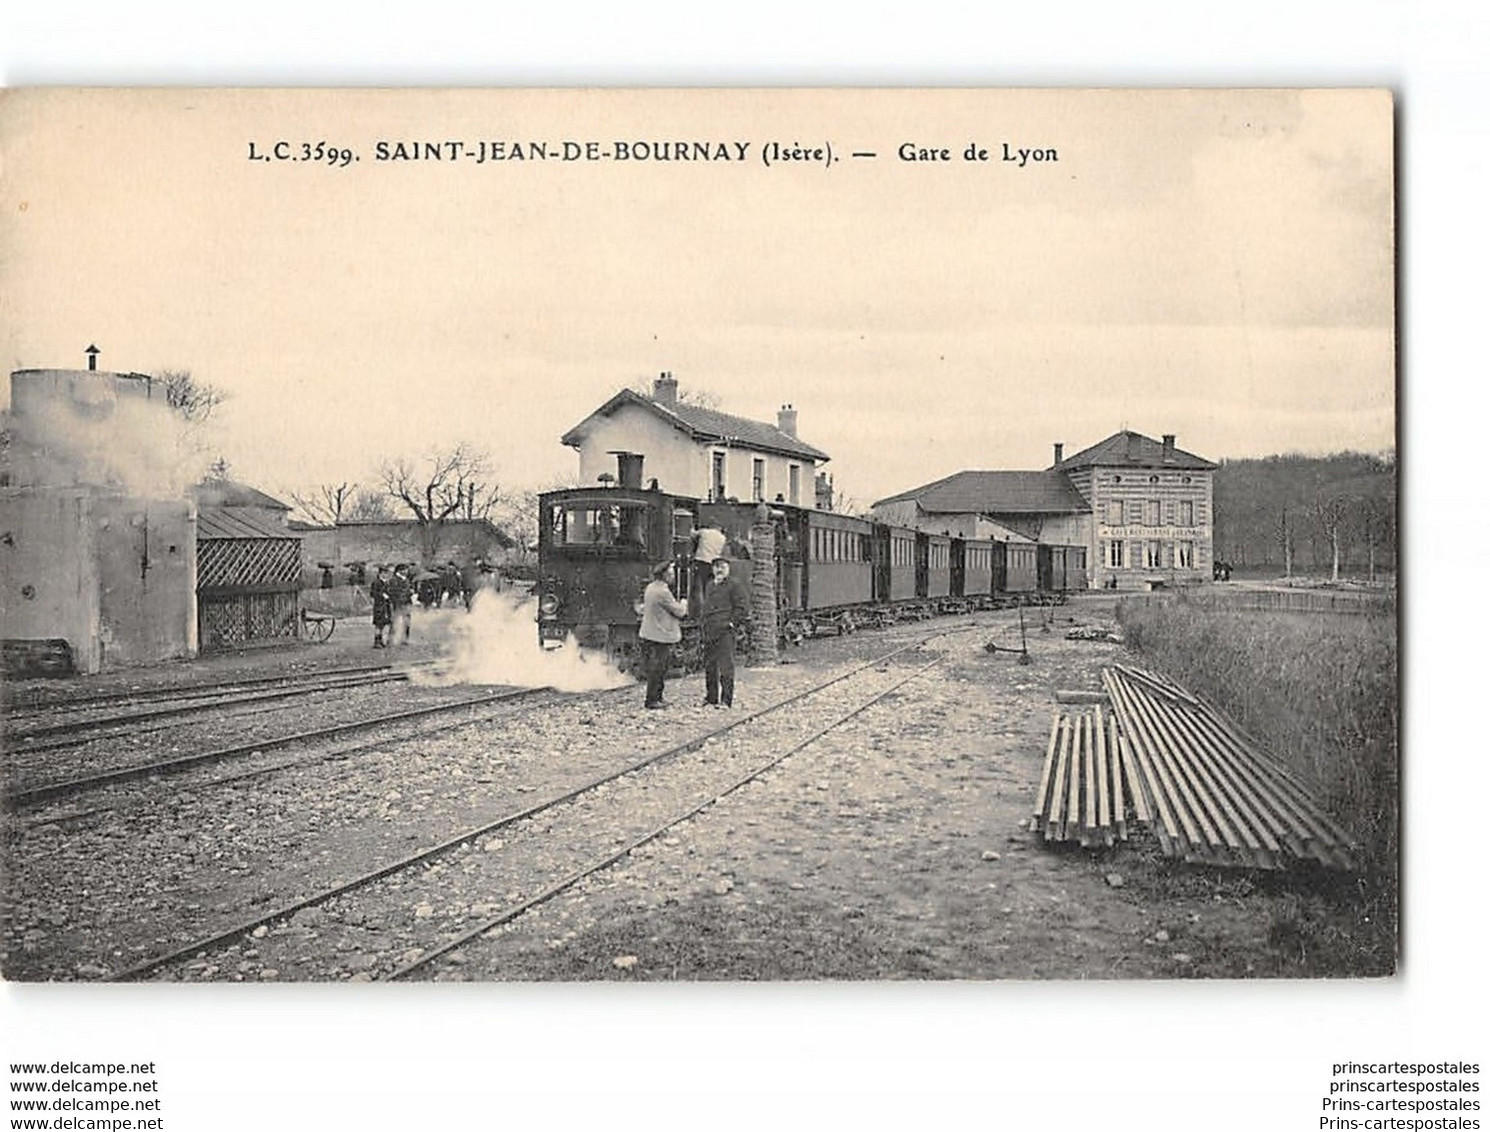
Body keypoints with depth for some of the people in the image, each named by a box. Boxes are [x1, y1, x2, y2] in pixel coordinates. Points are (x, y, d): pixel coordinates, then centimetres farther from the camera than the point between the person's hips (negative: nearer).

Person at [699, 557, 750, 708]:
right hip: (709, 633, 7)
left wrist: (732, 622, -11)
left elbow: (743, 607, -5)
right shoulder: (709, 588, 22)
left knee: (726, 667, -8)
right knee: (709, 667, 11)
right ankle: (711, 698, 20)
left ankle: (726, 701, -6)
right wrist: (702, 625, 17)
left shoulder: (734, 586, 0)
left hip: (724, 632, -7)